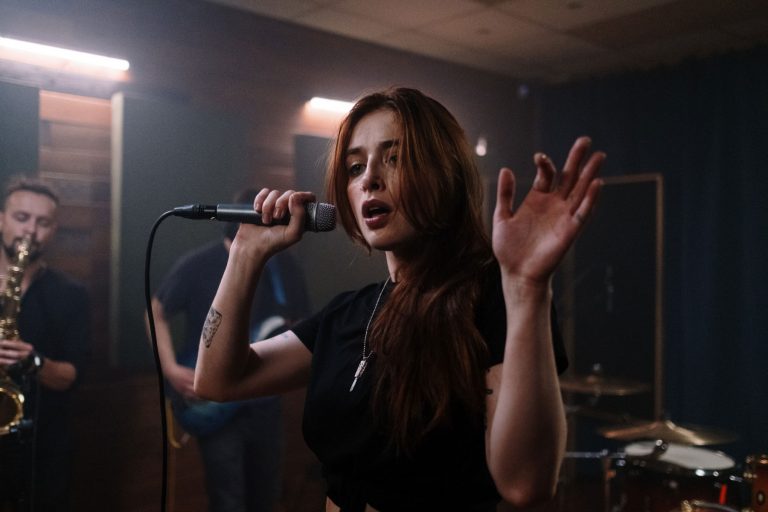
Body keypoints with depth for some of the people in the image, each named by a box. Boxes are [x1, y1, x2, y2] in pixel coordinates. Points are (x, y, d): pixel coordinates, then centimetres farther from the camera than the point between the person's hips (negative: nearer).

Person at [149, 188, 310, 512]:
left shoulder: (284, 267, 0)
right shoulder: (198, 265, -11)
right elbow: (156, 314, 0)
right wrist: (171, 369, -11)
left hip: (264, 403, 4)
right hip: (214, 402, -4)